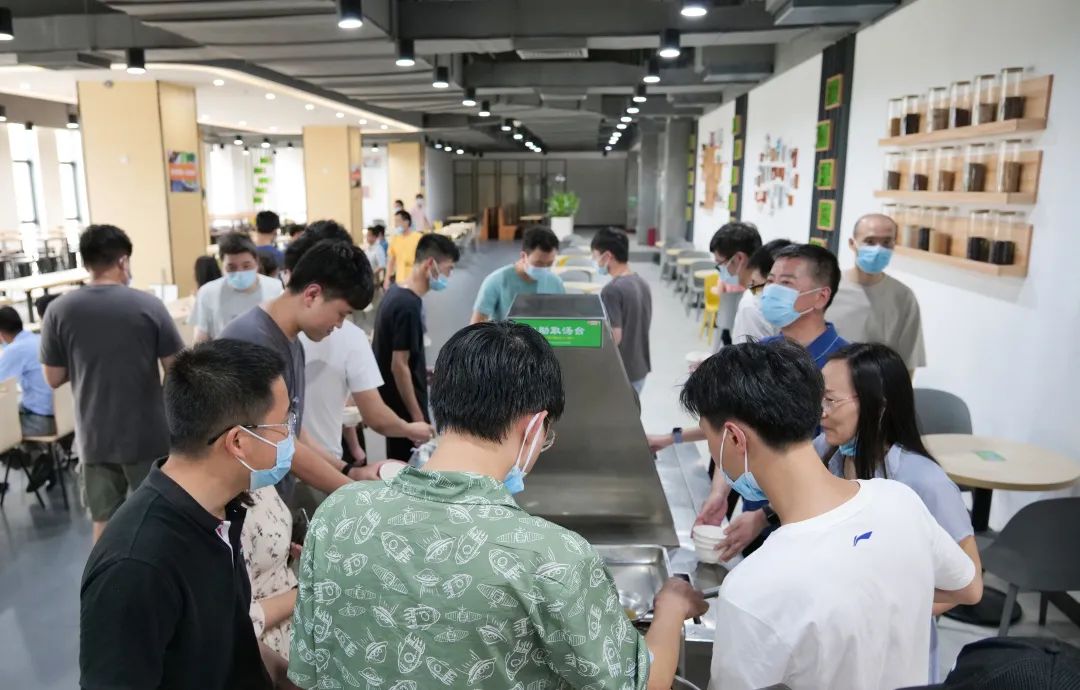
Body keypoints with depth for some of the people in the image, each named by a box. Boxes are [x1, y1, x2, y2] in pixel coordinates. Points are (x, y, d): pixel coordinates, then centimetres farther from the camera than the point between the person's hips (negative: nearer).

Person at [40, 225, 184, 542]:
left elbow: (54, 379, 1)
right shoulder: (149, 305, -11)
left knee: (104, 521, 15)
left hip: (95, 437, 2)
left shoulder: (59, 310, -6)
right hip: (147, 434, -2)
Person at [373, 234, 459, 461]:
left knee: (399, 466, 20)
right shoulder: (409, 306, -24)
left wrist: (424, 371, 18)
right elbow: (399, 366, -24)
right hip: (403, 406, -9)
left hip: (393, 401, 9)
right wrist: (417, 416, -19)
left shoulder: (395, 292, 5)